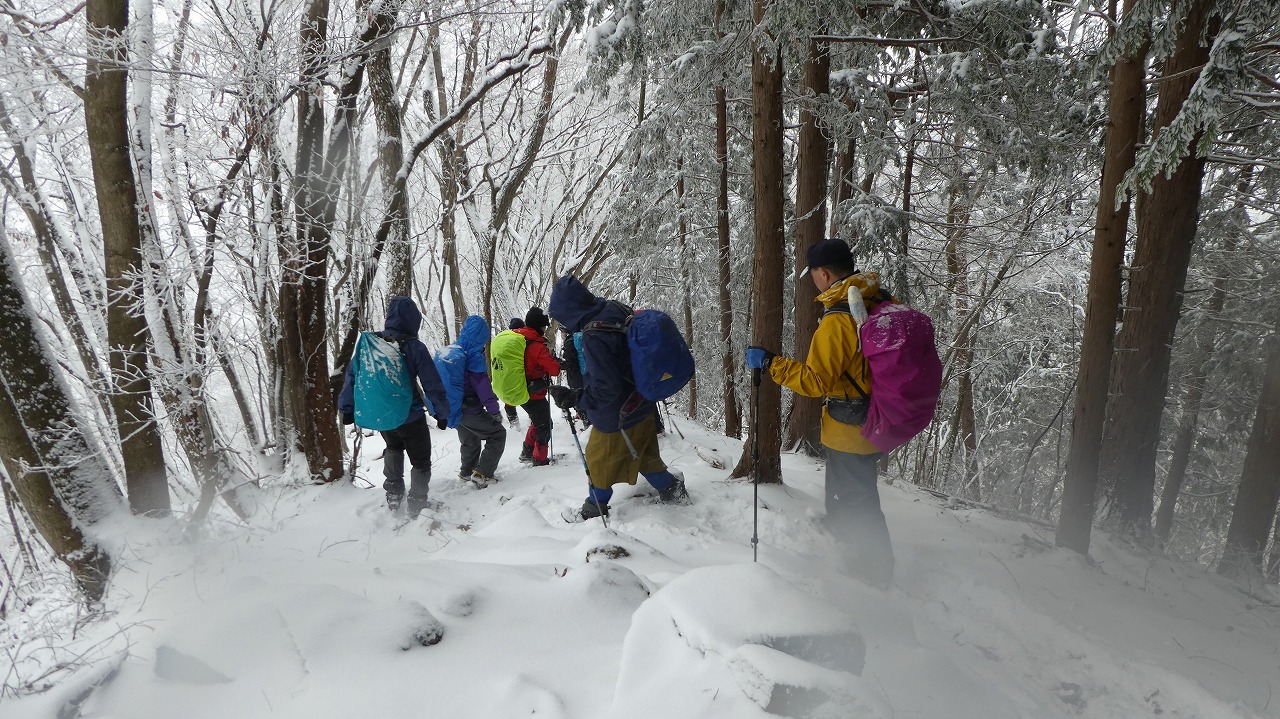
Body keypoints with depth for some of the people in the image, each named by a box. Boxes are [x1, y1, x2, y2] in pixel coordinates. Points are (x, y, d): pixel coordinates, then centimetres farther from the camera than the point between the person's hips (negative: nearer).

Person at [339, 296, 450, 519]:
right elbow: (433, 384, -15)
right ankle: (416, 505, 14)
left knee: (393, 448, 33)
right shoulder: (414, 347, -18)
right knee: (421, 461, 16)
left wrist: (347, 408, 10)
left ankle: (393, 494, 24)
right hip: (411, 417, -5)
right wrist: (441, 413, -3)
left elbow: (352, 374, 1)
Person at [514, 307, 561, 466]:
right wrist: (560, 364, -1)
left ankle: (527, 452, 35)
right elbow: (554, 369, -21)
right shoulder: (536, 345, -24)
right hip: (535, 395, -9)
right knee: (544, 427, 8)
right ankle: (540, 460, 16)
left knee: (537, 421, 27)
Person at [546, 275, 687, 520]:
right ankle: (670, 488, 41)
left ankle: (595, 507, 35)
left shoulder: (594, 337, -33)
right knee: (641, 453, 28)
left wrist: (574, 399, -18)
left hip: (618, 416, -8)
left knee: (598, 459, 16)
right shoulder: (617, 310, -7)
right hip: (642, 405, 8)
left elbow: (606, 388, -31)